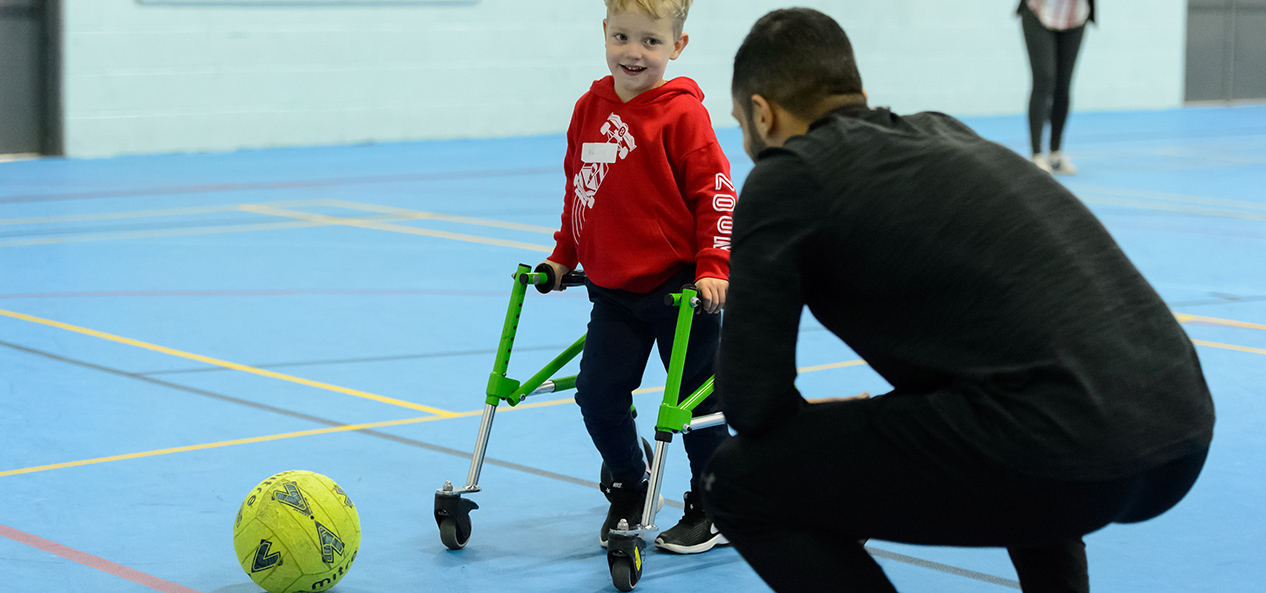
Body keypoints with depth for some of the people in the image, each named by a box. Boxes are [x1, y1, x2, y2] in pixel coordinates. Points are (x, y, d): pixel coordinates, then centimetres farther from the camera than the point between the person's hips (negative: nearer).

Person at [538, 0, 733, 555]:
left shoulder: (681, 112, -12)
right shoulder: (590, 109, 5)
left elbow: (715, 193, -11)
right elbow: (577, 188, 18)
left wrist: (714, 267, -16)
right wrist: (563, 255, 20)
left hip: (679, 286, -5)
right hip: (613, 289, 5)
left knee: (697, 400, 5)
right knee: (597, 393, 2)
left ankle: (712, 511, 21)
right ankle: (627, 491, 25)